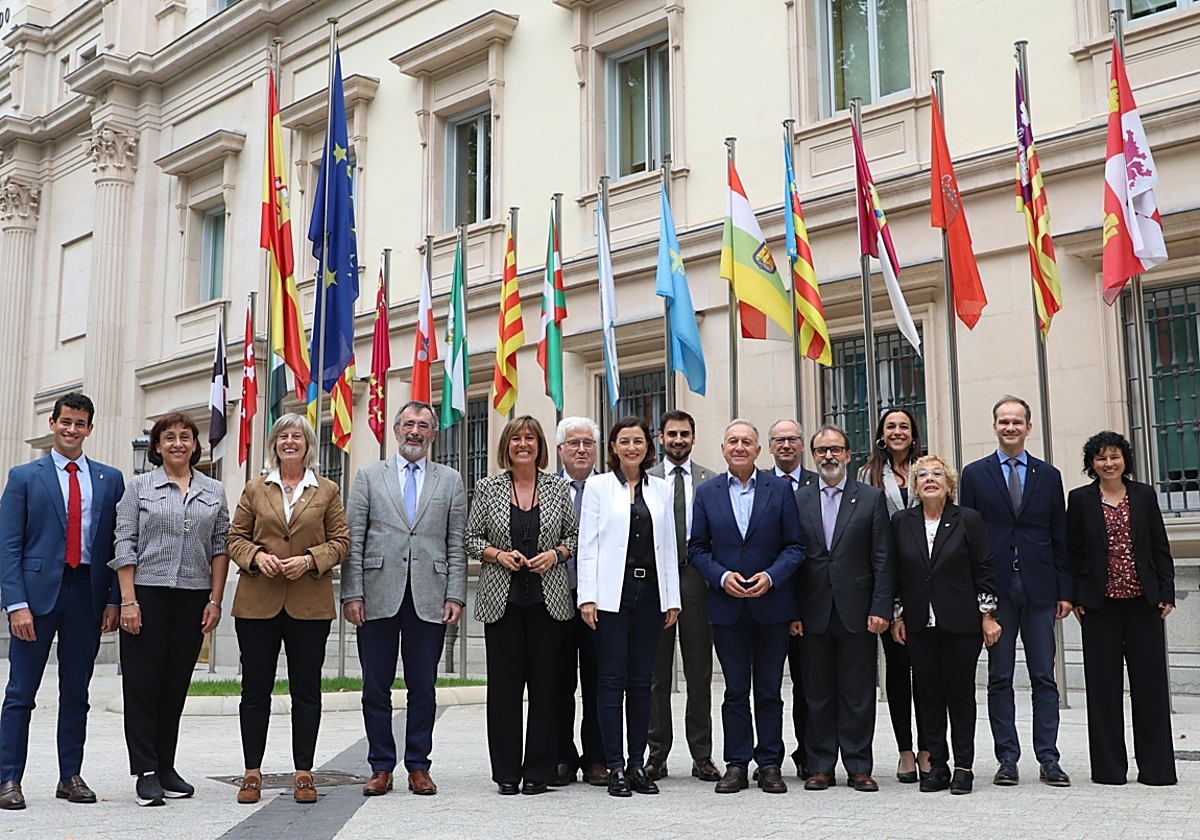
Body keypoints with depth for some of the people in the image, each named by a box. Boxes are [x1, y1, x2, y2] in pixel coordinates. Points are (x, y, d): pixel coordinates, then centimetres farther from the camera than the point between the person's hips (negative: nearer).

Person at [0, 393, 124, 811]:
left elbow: (118, 544, 9)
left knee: (76, 692, 9)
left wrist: (114, 599, -1)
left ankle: (71, 777, 18)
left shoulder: (111, 480, 10)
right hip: (37, 591, -2)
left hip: (87, 593, 2)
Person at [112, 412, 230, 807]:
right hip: (147, 596, -2)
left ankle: (166, 768, 16)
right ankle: (146, 773, 5)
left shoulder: (214, 492, 10)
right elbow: (124, 545, -1)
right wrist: (128, 600, -9)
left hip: (193, 599, 2)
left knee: (176, 685, 7)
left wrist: (215, 600, 1)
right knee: (142, 684, -1)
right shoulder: (139, 487, 4)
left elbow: (220, 548, 9)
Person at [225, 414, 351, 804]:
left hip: (310, 605, -1)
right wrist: (256, 556, -10)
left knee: (306, 691, 2)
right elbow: (235, 538, 10)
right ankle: (252, 773, 14)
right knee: (255, 689, 4)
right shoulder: (255, 489, 11)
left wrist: (309, 559, -11)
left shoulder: (327, 491, 9)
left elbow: (340, 541, 6)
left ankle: (303, 773, 11)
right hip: (258, 603, 1)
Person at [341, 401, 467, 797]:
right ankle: (381, 767, 15)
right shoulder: (369, 476, 10)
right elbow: (353, 540, 5)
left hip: (428, 599, 0)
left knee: (423, 688, 5)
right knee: (376, 687, 4)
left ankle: (418, 766, 16)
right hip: (379, 597, 0)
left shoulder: (450, 481, 12)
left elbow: (457, 545, 8)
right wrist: (352, 594, -4)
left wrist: (455, 596, -2)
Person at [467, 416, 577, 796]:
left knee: (545, 684, 1)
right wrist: (499, 555, -10)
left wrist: (555, 554, -7)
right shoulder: (488, 487, 6)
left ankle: (538, 771, 11)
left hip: (548, 600, 0)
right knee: (504, 683, 0)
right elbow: (472, 539, 7)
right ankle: (506, 772, 10)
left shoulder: (558, 487, 7)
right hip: (502, 600, 0)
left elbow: (574, 534, 12)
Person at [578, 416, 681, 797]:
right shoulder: (598, 486, 3)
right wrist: (587, 596, -9)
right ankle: (615, 767, 2)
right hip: (612, 592, -3)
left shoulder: (661, 490, 12)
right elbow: (587, 543, -1)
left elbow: (669, 546, 12)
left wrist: (672, 598, 7)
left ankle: (637, 764, 13)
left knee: (642, 679, 6)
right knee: (613, 678, -3)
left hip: (649, 592, 3)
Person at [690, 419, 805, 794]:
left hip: (771, 605, -1)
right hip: (727, 606, 1)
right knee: (735, 690, 6)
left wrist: (770, 577, -13)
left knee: (769, 690, 6)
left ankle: (770, 764, 15)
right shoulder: (707, 493, 6)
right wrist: (722, 576, -10)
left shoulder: (780, 489, 3)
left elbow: (795, 547, 2)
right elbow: (697, 548, 6)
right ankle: (736, 765, 14)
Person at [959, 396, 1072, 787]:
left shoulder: (1048, 475, 11)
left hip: (1039, 588, 1)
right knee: (999, 678, 3)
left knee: (1044, 677, 4)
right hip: (995, 588, -1)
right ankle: (1007, 759, 10)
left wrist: (1065, 590, 3)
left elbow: (1060, 537, 10)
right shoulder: (975, 474, 6)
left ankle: (1048, 759, 11)